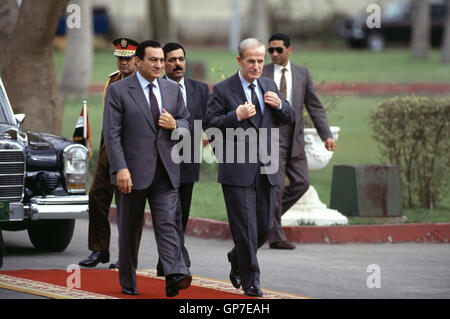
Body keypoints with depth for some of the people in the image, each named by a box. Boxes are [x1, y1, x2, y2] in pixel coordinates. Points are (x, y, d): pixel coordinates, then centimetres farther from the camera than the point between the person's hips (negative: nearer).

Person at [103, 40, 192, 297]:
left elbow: (187, 123, 19)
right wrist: (120, 169, -17)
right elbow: (112, 133, -8)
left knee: (167, 223, -10)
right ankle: (128, 282, 19)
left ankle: (175, 276, -21)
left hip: (165, 171, 3)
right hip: (132, 171, -3)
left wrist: (175, 125, -7)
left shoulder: (173, 90, 12)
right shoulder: (119, 90, -3)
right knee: (130, 229, 7)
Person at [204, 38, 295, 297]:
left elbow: (289, 118, 16)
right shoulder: (223, 90, -3)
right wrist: (236, 116, -20)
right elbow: (211, 124, -7)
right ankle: (250, 279, 3)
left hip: (266, 169, 5)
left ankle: (237, 259, 34)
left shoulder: (269, 86, 13)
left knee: (265, 226, 8)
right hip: (237, 169, -5)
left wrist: (279, 105, -5)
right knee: (245, 227, -5)